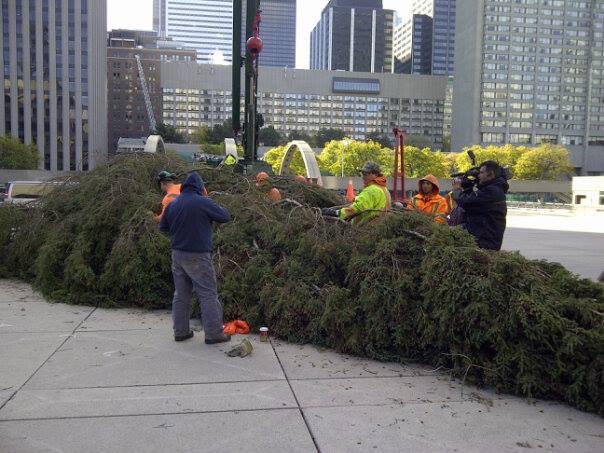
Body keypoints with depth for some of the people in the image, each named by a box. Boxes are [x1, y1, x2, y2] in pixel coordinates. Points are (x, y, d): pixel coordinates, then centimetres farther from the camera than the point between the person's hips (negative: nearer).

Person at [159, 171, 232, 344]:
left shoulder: (172, 204, 5)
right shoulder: (204, 202, -13)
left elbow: (163, 227, 15)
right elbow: (225, 216, -4)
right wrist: (215, 207, 12)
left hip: (177, 254, 6)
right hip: (198, 256, -6)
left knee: (181, 294, 14)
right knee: (208, 294, 1)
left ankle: (180, 331, 21)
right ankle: (214, 333, 4)